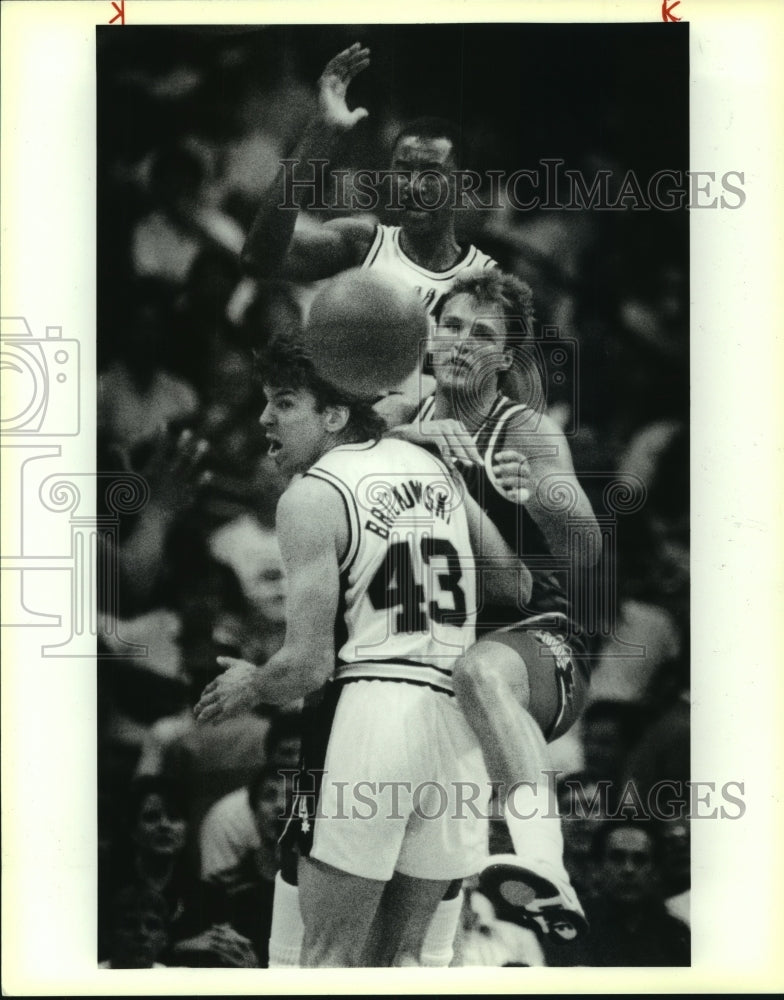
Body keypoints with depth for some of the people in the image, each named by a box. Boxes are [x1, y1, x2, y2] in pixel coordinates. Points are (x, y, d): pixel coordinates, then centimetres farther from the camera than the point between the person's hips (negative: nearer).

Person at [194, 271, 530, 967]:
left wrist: (248, 687, 11)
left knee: (330, 959, 2)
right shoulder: (435, 466, 15)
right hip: (457, 714, 7)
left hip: (368, 709, -6)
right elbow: (517, 583, 20)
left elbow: (309, 666, -9)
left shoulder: (311, 496, -4)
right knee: (398, 954, 18)